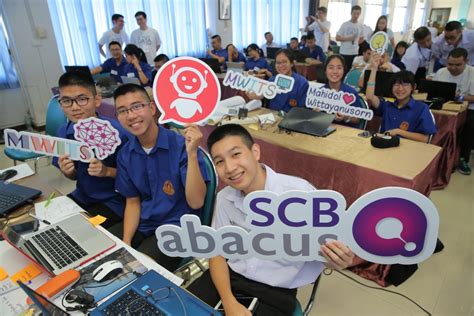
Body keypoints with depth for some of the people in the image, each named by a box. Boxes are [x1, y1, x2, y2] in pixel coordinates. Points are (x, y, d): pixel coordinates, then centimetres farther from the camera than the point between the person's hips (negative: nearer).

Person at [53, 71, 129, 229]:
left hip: (113, 201, -6)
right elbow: (74, 176, 8)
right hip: (81, 196, 6)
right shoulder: (63, 132, -4)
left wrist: (107, 171, -28)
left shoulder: (117, 131, -23)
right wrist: (67, 171, -14)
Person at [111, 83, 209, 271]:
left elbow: (196, 202, -24)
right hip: (142, 224, 6)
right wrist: (126, 243, -6)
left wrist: (192, 153, -35)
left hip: (177, 226, -5)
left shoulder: (181, 145, -19)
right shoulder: (125, 155, 0)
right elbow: (132, 202, 7)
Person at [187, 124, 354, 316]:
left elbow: (326, 250, -10)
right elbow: (217, 252, 3)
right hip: (231, 276, 4)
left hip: (275, 292, -3)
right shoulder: (224, 198, -4)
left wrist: (336, 260, -33)